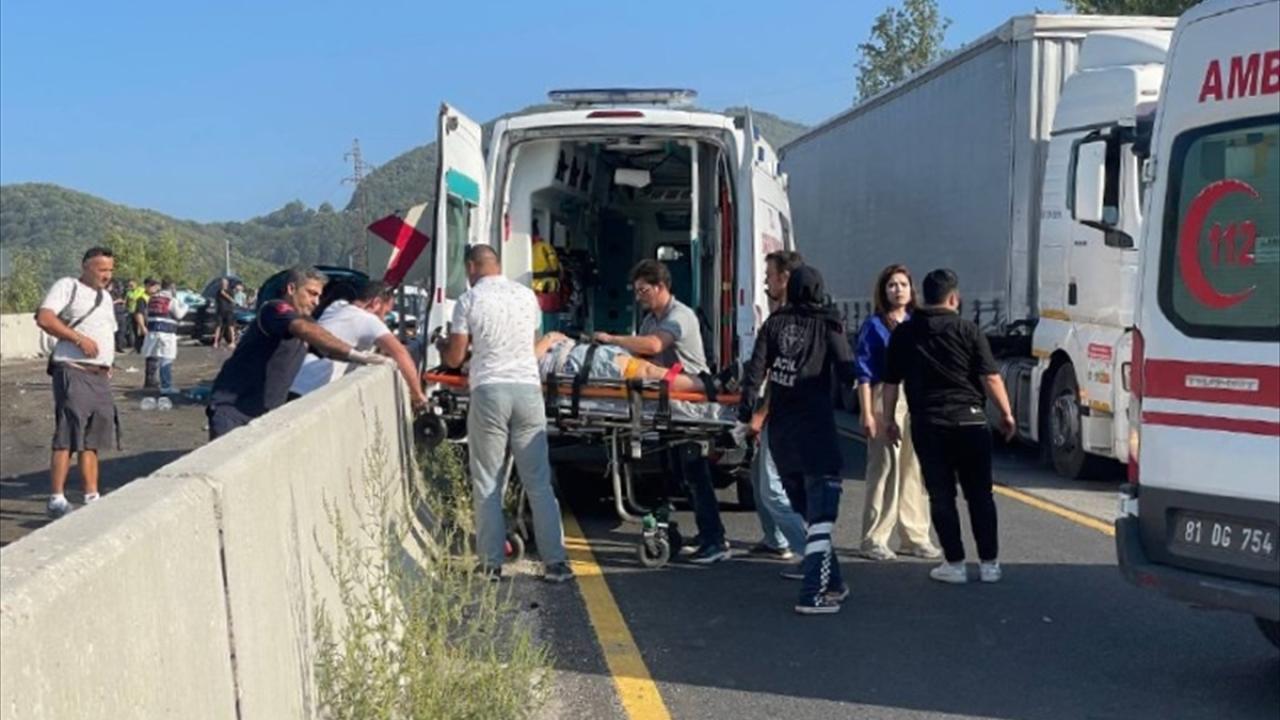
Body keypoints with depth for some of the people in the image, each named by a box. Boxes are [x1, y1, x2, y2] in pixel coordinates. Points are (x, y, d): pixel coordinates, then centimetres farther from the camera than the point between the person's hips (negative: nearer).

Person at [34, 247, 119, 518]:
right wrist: (79, 338, -20)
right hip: (73, 372, -8)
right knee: (67, 437, -11)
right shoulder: (67, 286, -2)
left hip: (100, 376, 8)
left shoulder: (105, 297, 23)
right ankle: (56, 499, -9)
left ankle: (92, 497, 14)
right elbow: (44, 318, -15)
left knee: (92, 439, 10)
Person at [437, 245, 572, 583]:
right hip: (528, 389, 3)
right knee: (539, 482, 6)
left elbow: (454, 358, 1)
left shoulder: (469, 300, 0)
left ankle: (491, 564, 7)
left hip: (489, 391, -3)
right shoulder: (527, 295, 11)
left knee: (487, 484, 6)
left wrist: (442, 346, 24)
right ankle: (555, 561, 4)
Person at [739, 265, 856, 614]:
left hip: (780, 432, 5)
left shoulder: (774, 323, 6)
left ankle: (831, 583, 26)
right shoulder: (828, 325, -3)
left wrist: (746, 411, 2)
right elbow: (847, 373, -4)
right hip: (816, 430, -5)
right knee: (821, 516, -5)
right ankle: (812, 594, -15)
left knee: (809, 511, 18)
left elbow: (756, 369, -2)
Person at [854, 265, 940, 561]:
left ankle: (914, 537, 16)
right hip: (886, 400, -5)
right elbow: (864, 373, -3)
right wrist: (867, 414, -10)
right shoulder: (874, 326, 0)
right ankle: (874, 540, 0)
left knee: (915, 470, 7)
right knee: (884, 470, -6)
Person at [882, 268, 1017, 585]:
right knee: (980, 494, 9)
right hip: (969, 421, -1)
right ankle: (989, 564, 11)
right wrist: (1006, 414, 4)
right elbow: (991, 378, -5)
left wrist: (889, 419, 17)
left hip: (927, 424, 1)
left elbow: (891, 382, 7)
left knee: (941, 496, 6)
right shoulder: (967, 330, -2)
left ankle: (955, 564, 6)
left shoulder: (904, 333, 4)